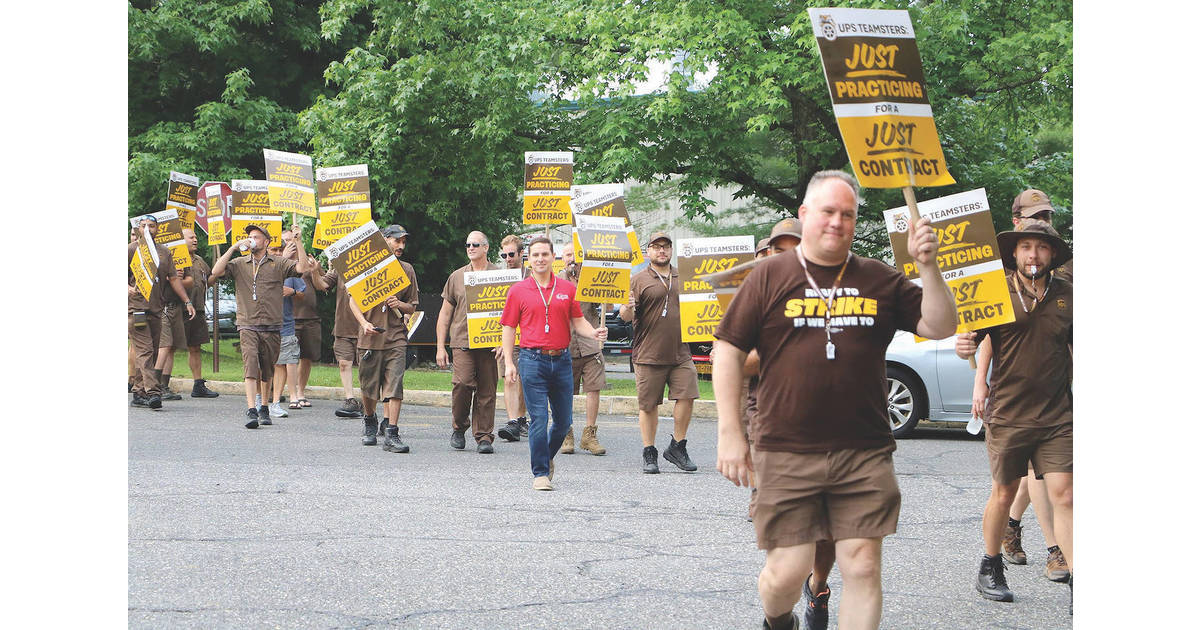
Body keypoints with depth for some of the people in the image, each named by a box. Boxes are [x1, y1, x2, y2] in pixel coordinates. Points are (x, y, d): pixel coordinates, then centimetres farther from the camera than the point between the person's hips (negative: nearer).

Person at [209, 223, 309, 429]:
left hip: (272, 326, 1)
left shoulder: (278, 263, 6)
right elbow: (216, 271, -3)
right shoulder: (239, 264, 10)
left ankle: (264, 408, 27)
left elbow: (302, 268, -6)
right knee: (250, 365, -17)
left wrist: (298, 241, -12)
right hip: (248, 325, -1)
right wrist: (234, 247, -5)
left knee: (267, 371, 10)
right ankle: (251, 411, -23)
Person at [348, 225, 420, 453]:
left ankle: (392, 434, -13)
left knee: (395, 386, -11)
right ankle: (369, 422, 35)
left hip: (396, 336, 1)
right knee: (369, 386, 8)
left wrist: (399, 304, -6)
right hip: (370, 336, -1)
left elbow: (413, 307, 16)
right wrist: (364, 323, -12)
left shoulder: (407, 270, 12)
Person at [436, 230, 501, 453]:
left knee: (486, 390, -1)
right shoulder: (457, 277, 13)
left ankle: (484, 436, 7)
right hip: (462, 341, 1)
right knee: (463, 382, -15)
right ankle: (459, 427, 6)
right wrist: (440, 347, 9)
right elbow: (445, 314, 15)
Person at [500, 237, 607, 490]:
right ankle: (540, 472, -1)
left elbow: (577, 321, 12)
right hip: (533, 360, -3)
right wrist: (509, 363, -1)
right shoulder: (518, 291, 4)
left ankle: (547, 457, 33)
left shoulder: (567, 288, 9)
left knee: (564, 421, 7)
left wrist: (593, 333, -10)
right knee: (538, 419, -8)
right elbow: (509, 328, 6)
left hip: (562, 359, 3)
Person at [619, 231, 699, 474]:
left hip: (680, 352, 3)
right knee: (648, 405, 1)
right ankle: (649, 454, 10)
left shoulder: (683, 278, 14)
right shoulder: (638, 280, 1)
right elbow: (625, 316, -5)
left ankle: (677, 447, 9)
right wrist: (627, 309, -26)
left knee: (686, 396, -5)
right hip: (649, 354, -3)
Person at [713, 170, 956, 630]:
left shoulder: (880, 281, 11)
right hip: (786, 454, -2)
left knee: (863, 567, -3)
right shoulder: (770, 277, 5)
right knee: (787, 572, -1)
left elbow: (940, 327, 6)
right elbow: (729, 351, 5)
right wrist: (730, 432, -2)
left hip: (865, 455, 2)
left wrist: (928, 267, -10)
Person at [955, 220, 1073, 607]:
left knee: (1063, 495, -7)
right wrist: (964, 347, -24)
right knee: (1004, 493, 8)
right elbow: (968, 341, -2)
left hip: (1057, 415, 1)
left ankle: (1077, 583, -6)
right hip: (1008, 414, -1)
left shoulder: (1066, 295, 6)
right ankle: (990, 570, 26)